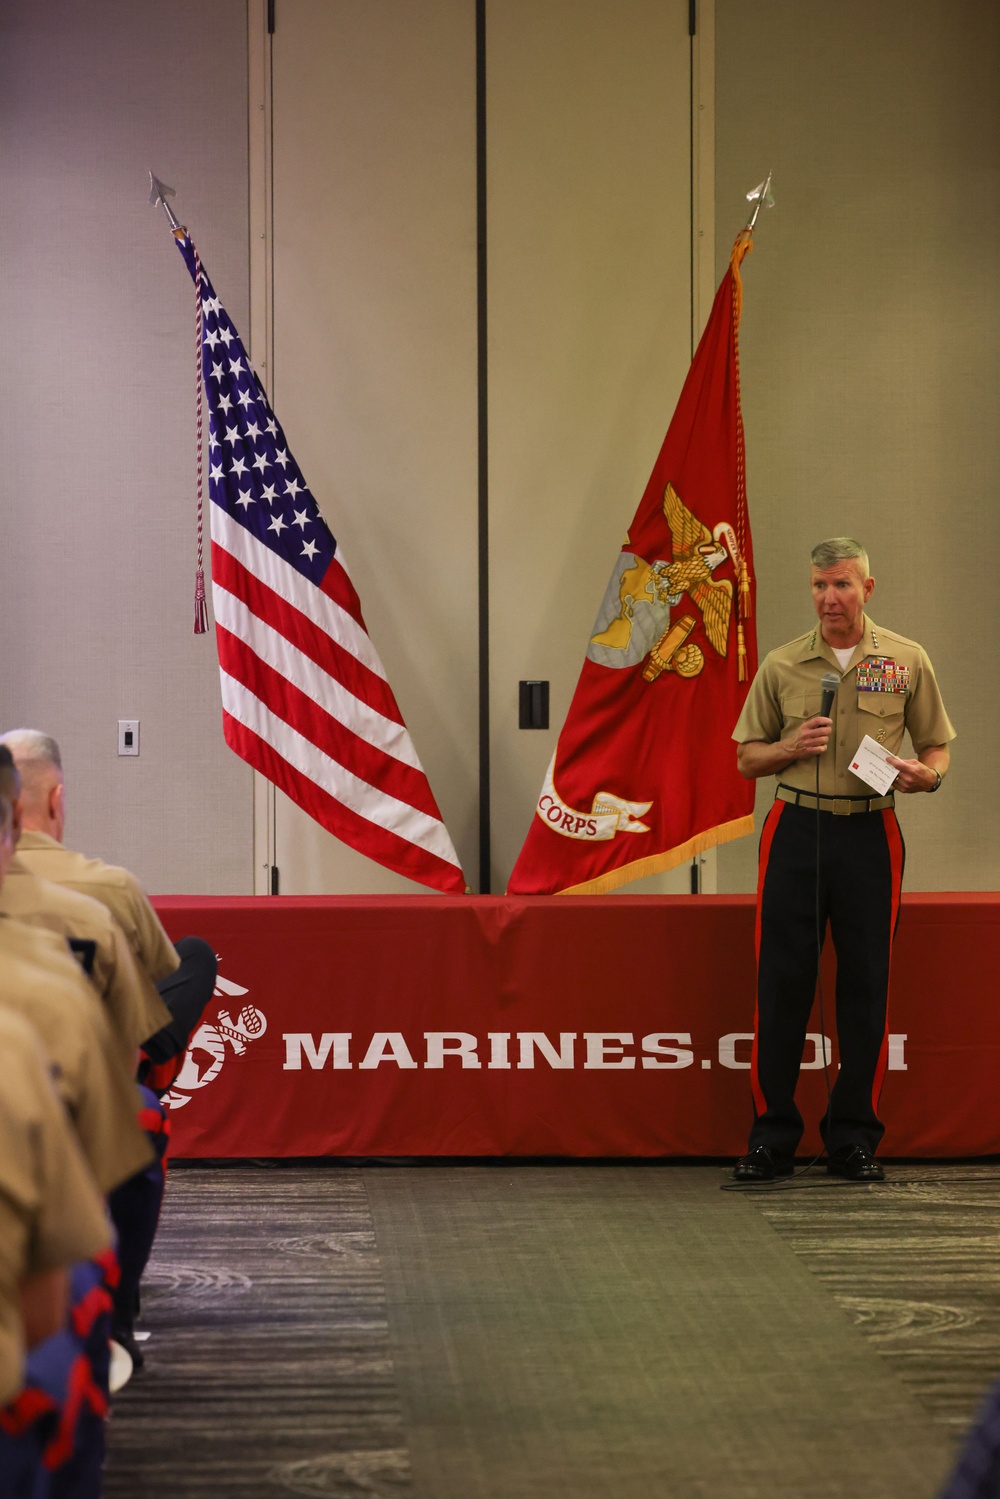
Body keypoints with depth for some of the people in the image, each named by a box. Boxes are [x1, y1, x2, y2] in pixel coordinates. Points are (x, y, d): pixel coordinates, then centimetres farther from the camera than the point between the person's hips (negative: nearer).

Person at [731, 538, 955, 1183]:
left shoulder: (907, 661, 6)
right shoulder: (781, 665, 8)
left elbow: (937, 748, 10)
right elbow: (747, 758, 13)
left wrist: (924, 774, -12)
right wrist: (792, 747, -7)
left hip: (870, 834, 0)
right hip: (796, 830, 0)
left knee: (866, 985, 1)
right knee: (782, 983, -1)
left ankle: (855, 1140, 11)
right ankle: (772, 1136, 7)